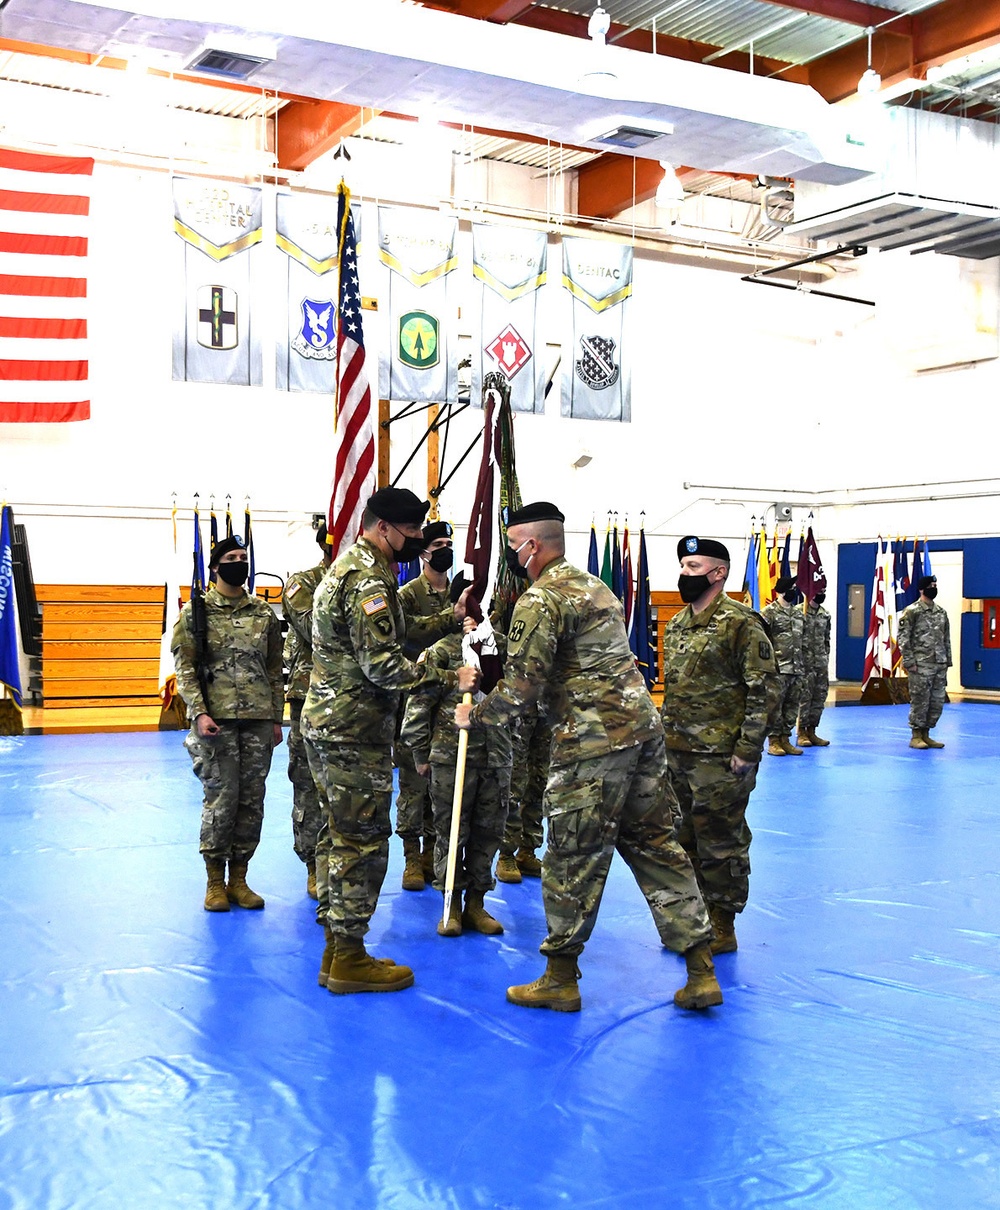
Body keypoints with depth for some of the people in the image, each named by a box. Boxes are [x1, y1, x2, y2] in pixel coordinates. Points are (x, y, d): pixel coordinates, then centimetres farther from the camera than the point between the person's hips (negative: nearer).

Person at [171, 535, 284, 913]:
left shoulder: (264, 613, 12)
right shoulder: (195, 612, 1)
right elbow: (184, 668, -3)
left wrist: (277, 718, 11)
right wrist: (199, 712, -14)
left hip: (258, 720, 4)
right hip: (216, 720, -4)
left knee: (252, 800, 5)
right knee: (222, 797, -5)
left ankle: (239, 879, 17)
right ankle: (215, 881, 10)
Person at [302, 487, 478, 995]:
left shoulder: (346, 567, 16)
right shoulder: (369, 580, -18)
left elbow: (392, 638, 17)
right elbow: (384, 665, -24)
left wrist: (448, 618, 11)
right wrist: (450, 678, -19)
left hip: (328, 721, 11)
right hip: (355, 730, -11)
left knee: (346, 839, 16)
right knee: (364, 842, -2)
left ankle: (337, 950, 24)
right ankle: (350, 960, 6)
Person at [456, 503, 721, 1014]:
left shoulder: (539, 600, -10)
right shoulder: (595, 587, 19)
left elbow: (522, 690, -16)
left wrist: (475, 715, 2)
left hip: (592, 741, -9)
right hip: (642, 726, 9)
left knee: (574, 856, 2)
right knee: (656, 844, 11)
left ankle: (560, 980, 13)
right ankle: (700, 972, 11)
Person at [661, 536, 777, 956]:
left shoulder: (741, 624, -12)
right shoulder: (677, 625, 12)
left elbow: (762, 691, -15)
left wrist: (747, 751, -18)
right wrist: (665, 740, 17)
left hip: (719, 759, -8)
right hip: (678, 755, 8)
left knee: (721, 844, 2)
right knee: (686, 841, 16)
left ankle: (723, 928, 15)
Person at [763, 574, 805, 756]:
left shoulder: (798, 612, 16)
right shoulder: (770, 612, -7)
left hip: (796, 669, 7)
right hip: (778, 668, -7)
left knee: (792, 706, 9)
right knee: (775, 705, -2)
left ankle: (785, 739, 17)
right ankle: (774, 741, 5)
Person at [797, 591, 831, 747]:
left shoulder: (825, 616, 13)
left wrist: (826, 661, 14)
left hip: (821, 662, 6)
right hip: (805, 662, -6)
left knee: (819, 697, 7)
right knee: (804, 697, -4)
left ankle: (811, 731, 15)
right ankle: (801, 732, 2)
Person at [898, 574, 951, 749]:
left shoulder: (941, 612, 13)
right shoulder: (911, 611, -7)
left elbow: (946, 639, 17)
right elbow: (902, 638, -10)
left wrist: (947, 661, 12)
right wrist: (909, 662, -14)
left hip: (939, 665, 6)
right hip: (921, 666, -6)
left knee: (937, 702, 7)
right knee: (920, 701, -3)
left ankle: (926, 734, 18)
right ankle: (916, 736, 7)